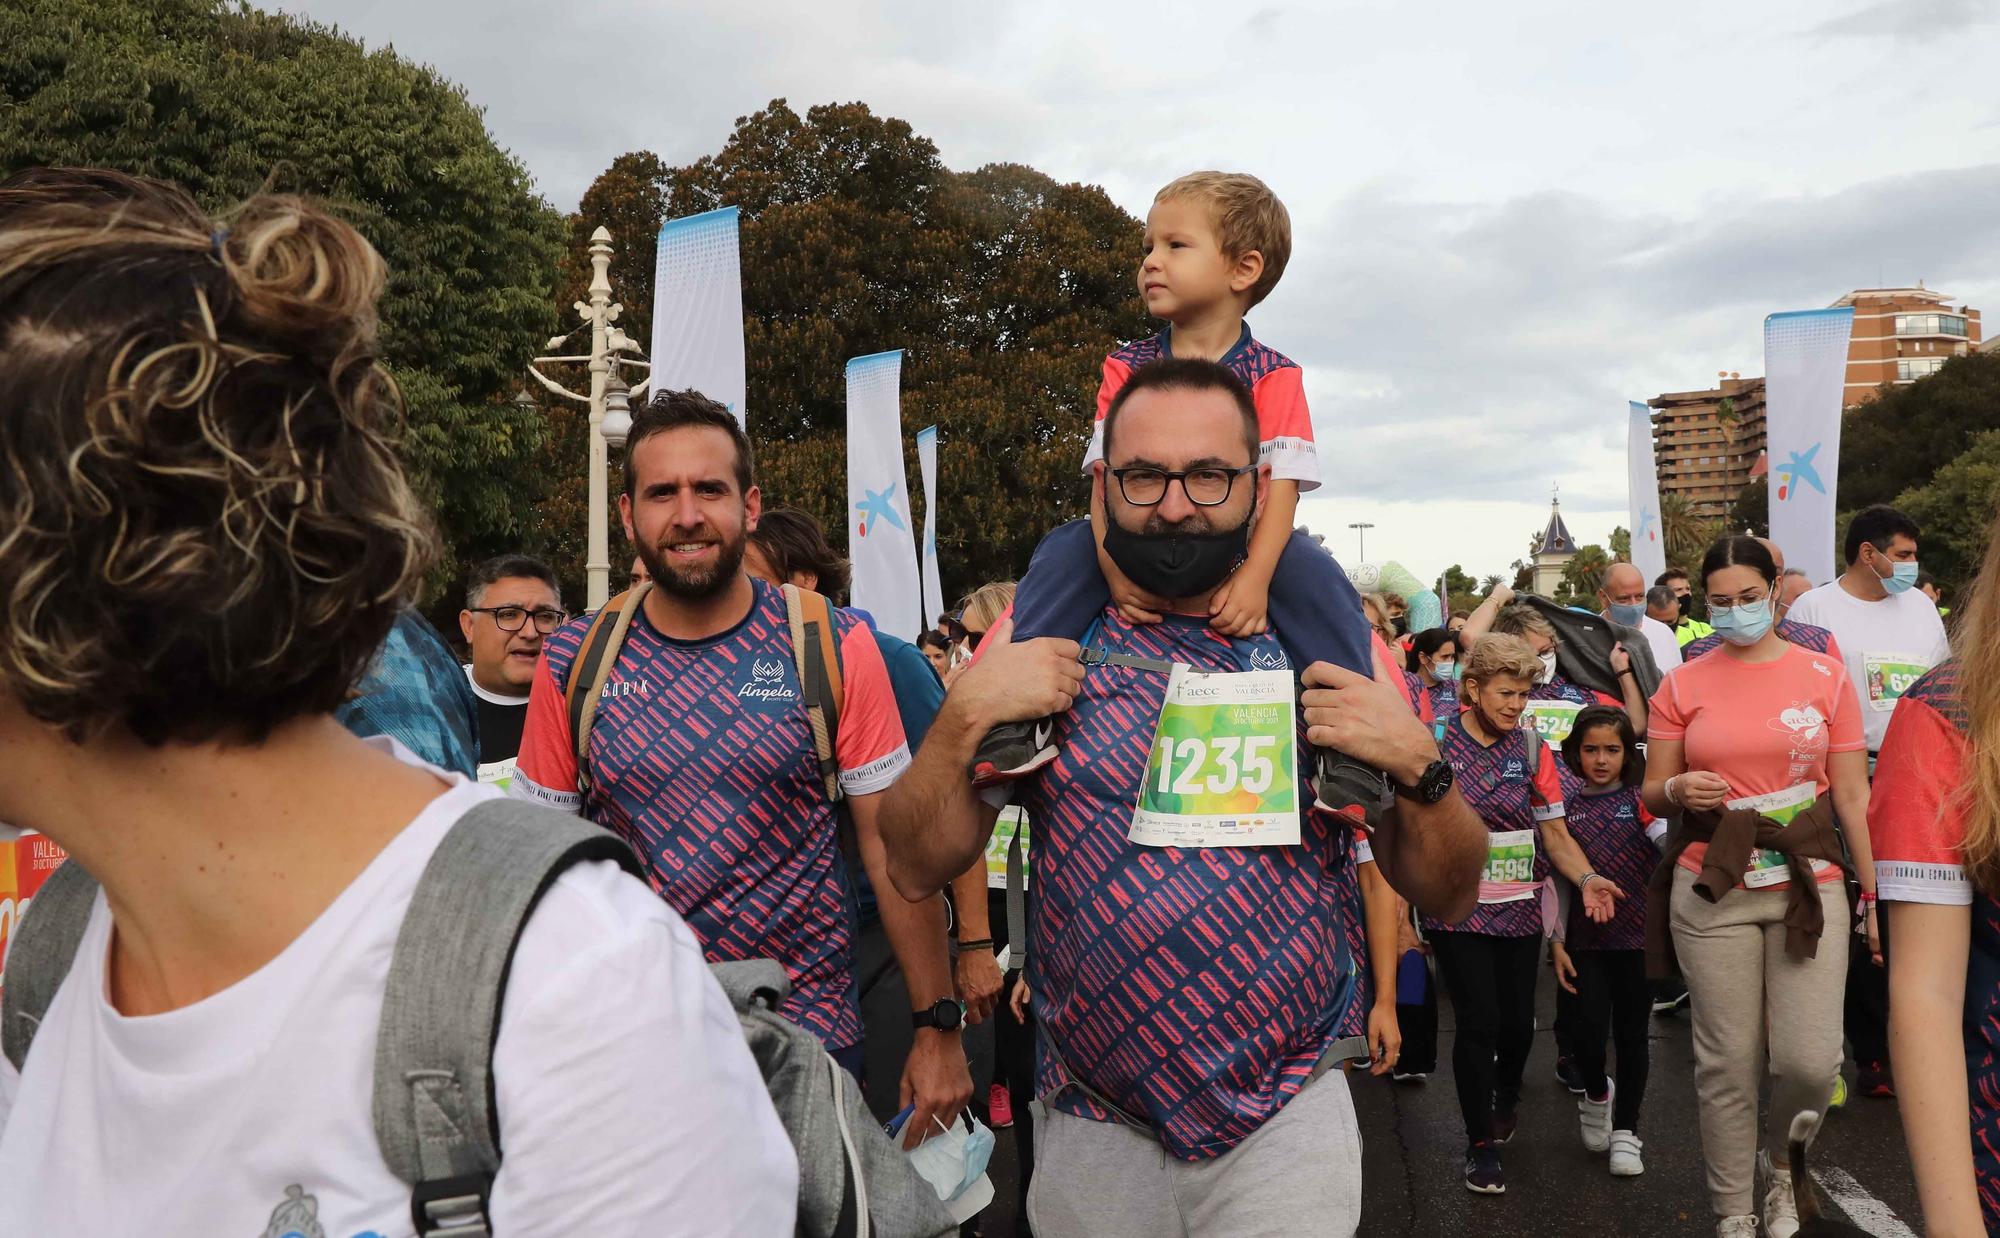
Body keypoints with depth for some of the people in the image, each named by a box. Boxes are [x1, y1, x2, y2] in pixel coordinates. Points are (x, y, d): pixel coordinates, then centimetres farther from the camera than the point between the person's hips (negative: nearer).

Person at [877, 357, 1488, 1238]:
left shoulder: (1333, 644, -2)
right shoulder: (1038, 639, -3)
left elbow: (1446, 895, 2)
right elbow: (916, 868, -3)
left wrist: (1419, 766, -17)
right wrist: (963, 718, -18)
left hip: (1287, 1129, 0)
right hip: (1089, 1127, 1)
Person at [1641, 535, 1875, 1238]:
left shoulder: (1822, 674, 3)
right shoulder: (1683, 685, 3)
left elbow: (1852, 795, 4)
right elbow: (1652, 794, 7)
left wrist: (1876, 894, 1)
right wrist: (1678, 790, -16)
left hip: (1809, 888, 0)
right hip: (1714, 894, 0)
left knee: (1812, 1061, -3)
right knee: (1728, 1063, 5)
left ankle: (1779, 1160, 30)